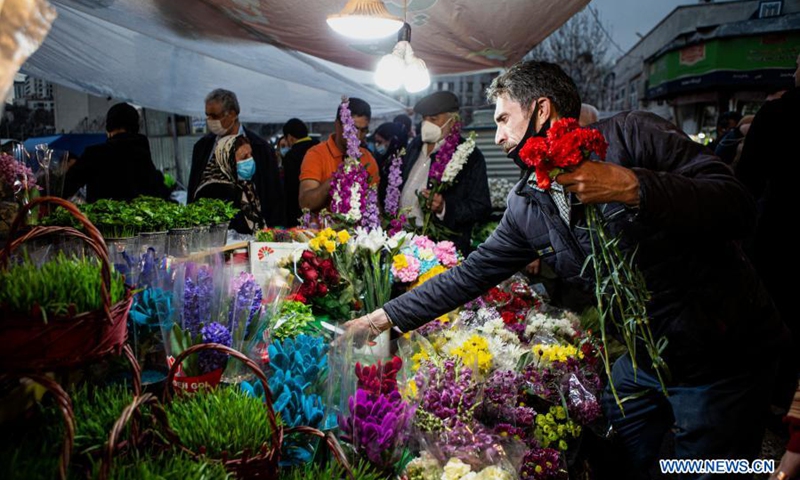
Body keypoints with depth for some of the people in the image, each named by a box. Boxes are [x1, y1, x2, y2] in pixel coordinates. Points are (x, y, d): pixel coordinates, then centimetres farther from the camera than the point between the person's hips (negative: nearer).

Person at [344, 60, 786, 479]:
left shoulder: (631, 135, -16)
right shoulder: (526, 207, 1)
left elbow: (737, 205, -21)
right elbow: (470, 275, 5)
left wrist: (632, 187, -34)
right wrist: (383, 318, 4)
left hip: (722, 356, -5)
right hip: (641, 359, 5)